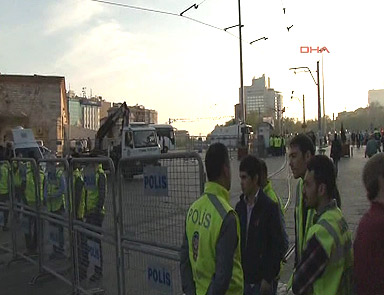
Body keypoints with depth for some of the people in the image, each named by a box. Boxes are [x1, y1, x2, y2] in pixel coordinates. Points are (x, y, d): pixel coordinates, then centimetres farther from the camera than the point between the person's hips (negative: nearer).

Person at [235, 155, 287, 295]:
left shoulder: (270, 207, -13)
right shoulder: (240, 206, 5)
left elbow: (278, 246, -13)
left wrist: (268, 279, -13)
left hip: (262, 281, -5)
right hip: (243, 279, 5)